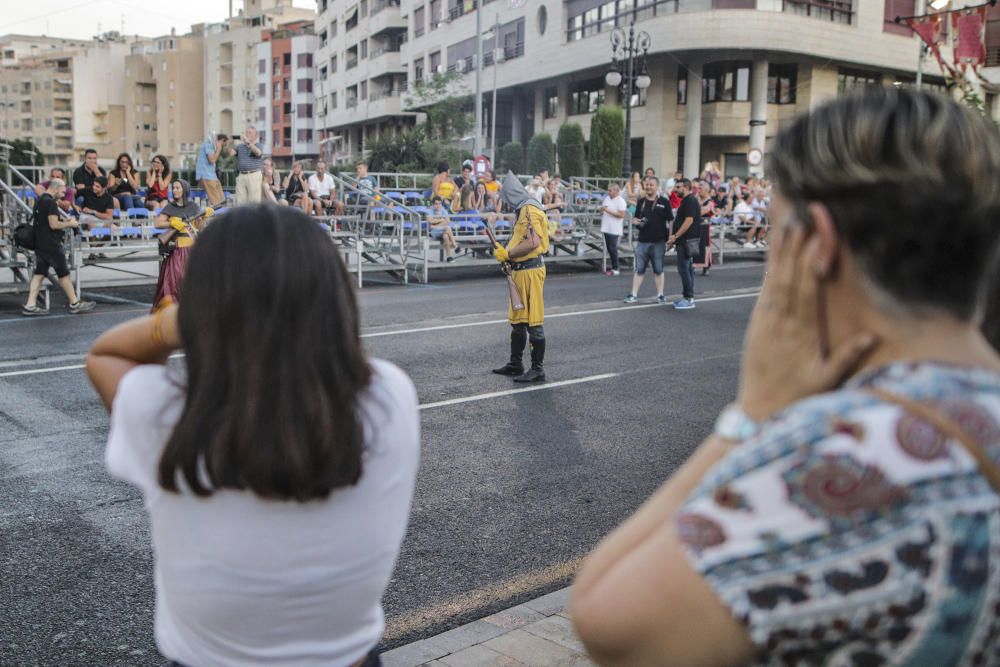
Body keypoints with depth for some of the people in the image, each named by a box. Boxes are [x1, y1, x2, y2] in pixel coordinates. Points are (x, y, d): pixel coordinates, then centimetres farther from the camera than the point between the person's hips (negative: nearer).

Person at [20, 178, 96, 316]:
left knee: (39, 274, 6)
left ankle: (30, 306, 1)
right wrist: (69, 224, -6)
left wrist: (64, 221, 15)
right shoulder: (51, 202, -15)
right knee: (64, 274, 1)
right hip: (51, 244, -9)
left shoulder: (39, 201, 15)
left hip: (40, 244, 9)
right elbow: (54, 225, -20)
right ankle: (75, 304, 9)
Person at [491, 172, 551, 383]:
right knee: (517, 320, 16)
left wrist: (508, 254, -15)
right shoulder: (522, 210, 18)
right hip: (520, 270, 11)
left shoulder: (529, 209, -13)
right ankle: (516, 364, 26)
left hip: (530, 270, -11)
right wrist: (504, 251, 11)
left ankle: (538, 369, 0)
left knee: (533, 321, -5)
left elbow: (533, 242, -24)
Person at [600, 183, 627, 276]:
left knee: (613, 248, -5)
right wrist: (602, 210, -3)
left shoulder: (621, 201, -10)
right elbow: (602, 212, 22)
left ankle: (615, 269, 2)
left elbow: (621, 215, -19)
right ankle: (615, 267, 19)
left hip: (614, 229, -8)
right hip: (606, 228, 8)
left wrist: (608, 211, -20)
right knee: (609, 248, 10)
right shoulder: (607, 199, 13)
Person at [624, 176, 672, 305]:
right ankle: (634, 294, 8)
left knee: (658, 270, 8)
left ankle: (660, 294, 17)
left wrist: (670, 238, -6)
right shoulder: (641, 202, 9)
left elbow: (671, 221, 0)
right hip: (642, 241, 3)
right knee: (639, 269, 5)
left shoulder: (664, 202, -1)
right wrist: (636, 221, -7)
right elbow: (636, 219, 17)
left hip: (658, 242, -3)